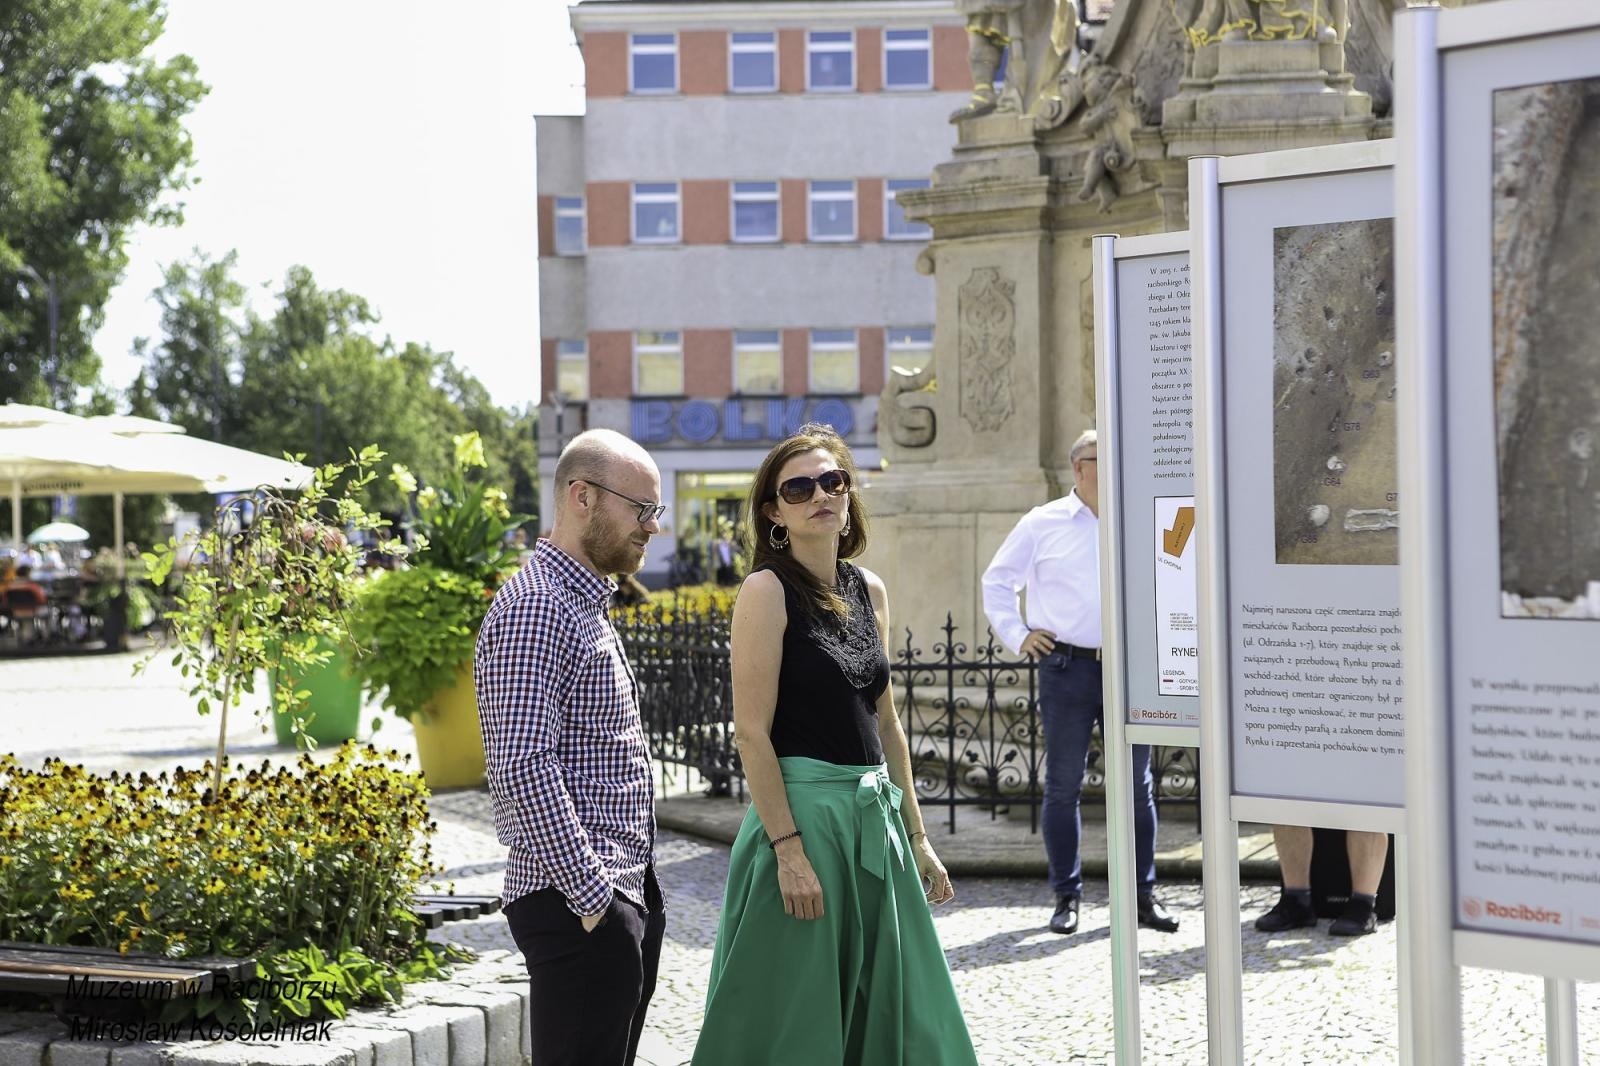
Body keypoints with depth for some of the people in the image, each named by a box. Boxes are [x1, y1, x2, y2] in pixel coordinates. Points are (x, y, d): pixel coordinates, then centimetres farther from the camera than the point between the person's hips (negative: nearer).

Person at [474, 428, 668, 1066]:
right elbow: (526, 767, -22)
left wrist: (635, 889, 19)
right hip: (581, 904, -10)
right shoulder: (533, 607, -14)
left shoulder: (588, 606, 19)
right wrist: (590, 894, -22)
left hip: (628, 894, 10)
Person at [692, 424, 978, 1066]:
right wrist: (789, 849, -20)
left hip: (875, 818, 7)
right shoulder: (768, 590, -9)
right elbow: (752, 732, -14)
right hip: (803, 811, -7)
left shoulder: (868, 590, 12)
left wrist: (915, 836, 14)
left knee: (890, 1012, 12)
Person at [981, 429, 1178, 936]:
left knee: (1137, 784, 4)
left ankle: (1143, 895, 11)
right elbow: (997, 581, 12)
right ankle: (1066, 897, 9)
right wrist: (1017, 634, 2)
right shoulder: (1043, 524, 4)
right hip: (1067, 668, -2)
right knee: (1062, 785, 2)